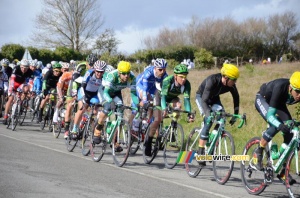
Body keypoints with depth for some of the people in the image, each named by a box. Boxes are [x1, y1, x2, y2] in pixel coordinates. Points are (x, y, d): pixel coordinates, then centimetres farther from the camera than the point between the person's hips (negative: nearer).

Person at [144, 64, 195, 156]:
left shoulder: (186, 84, -29)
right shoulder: (168, 80, -37)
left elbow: (187, 99, -33)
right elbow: (163, 96, -44)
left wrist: (189, 114, -47)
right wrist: (164, 109, -61)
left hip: (173, 97, 3)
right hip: (160, 95, -3)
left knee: (178, 105, -31)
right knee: (158, 120, -15)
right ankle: (148, 141, 1)